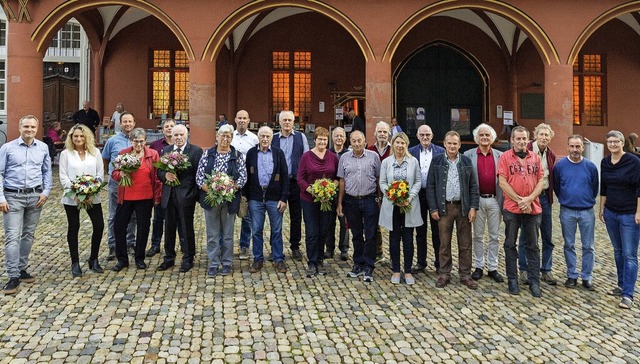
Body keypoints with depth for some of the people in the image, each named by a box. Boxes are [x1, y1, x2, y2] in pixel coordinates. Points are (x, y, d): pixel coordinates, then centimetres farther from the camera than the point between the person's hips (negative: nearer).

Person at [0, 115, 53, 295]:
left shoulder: (43, 148, 5)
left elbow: (47, 172, 11)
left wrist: (46, 192, 0)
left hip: (36, 196, 3)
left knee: (28, 235, 12)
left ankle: (21, 269, 24)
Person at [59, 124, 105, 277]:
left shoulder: (94, 152, 6)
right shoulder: (66, 154, 3)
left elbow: (100, 173, 4)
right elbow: (63, 176, -2)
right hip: (71, 197, -1)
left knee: (99, 225, -3)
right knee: (73, 228, 6)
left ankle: (93, 259, 15)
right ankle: (75, 263, 16)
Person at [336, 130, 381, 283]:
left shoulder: (373, 156, -1)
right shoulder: (344, 158, 5)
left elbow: (379, 179, 3)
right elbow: (342, 181, 7)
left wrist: (379, 200, 0)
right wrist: (339, 203, 5)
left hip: (370, 200, -2)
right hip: (351, 201, 2)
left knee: (370, 236, 0)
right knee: (356, 235, 12)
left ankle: (368, 268, 9)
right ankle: (358, 264, 24)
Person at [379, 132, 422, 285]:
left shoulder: (413, 161, 3)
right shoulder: (386, 162, 3)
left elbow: (418, 181, 2)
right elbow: (382, 183, 1)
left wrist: (410, 198, -12)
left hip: (409, 205, 0)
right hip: (391, 205, 0)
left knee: (408, 238, 4)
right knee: (394, 238, 7)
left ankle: (408, 271, 15)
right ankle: (396, 271, 17)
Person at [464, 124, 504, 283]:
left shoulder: (500, 155, 5)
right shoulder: (468, 155, 1)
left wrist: (503, 201, -2)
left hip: (495, 200, 1)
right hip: (477, 200, -1)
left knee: (495, 236, 8)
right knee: (478, 236, 9)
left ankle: (492, 268, 18)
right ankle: (479, 267, 20)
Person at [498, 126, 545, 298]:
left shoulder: (535, 157, 8)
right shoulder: (505, 157, -2)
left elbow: (541, 181, 5)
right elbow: (503, 182, -7)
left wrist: (529, 199, -10)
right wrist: (519, 200, -11)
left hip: (533, 208, 3)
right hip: (511, 208, -2)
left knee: (533, 246, 7)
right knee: (510, 245, 6)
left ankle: (534, 282, 15)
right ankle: (512, 280, 16)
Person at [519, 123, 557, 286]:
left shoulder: (551, 155, 8)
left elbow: (551, 178, 16)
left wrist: (550, 196, 6)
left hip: (544, 197, 5)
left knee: (547, 237, 9)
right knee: (526, 235, 4)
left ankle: (546, 271, 20)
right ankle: (524, 270, 15)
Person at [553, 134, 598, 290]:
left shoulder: (590, 166, -2)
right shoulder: (560, 165, -3)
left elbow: (595, 188, 8)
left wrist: (588, 201, 12)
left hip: (587, 211, 0)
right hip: (567, 212, 0)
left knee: (588, 246, 5)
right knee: (569, 245, 8)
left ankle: (587, 277, 17)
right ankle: (572, 276, 20)